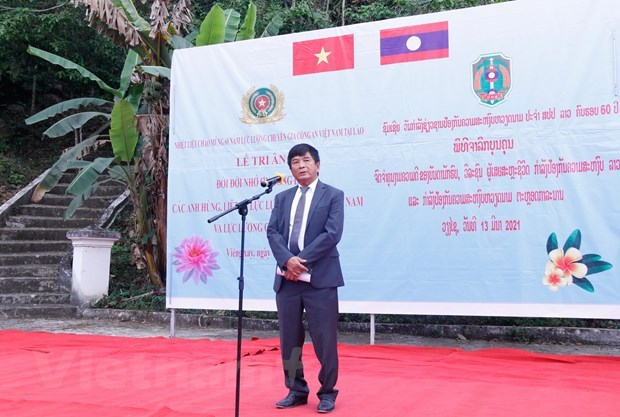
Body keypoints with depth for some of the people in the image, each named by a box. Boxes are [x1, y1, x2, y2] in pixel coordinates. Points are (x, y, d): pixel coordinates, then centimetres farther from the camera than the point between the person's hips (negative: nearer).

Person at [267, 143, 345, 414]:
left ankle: (327, 393, 17)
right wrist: (287, 259, -14)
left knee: (324, 339, 1)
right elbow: (272, 232, 4)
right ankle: (296, 390, 23)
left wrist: (302, 260, -15)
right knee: (289, 339, 9)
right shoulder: (282, 198, 15)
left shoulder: (333, 195, 2)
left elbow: (332, 234, -10)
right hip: (287, 278, 4)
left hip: (320, 278, -4)